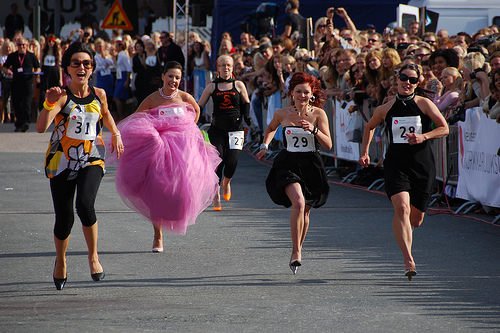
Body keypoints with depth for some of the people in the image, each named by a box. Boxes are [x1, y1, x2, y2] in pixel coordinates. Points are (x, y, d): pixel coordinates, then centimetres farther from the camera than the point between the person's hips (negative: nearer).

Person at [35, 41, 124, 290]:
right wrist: (49, 104, -39)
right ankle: (60, 260, 31)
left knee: (85, 205, -25)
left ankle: (93, 255, -5)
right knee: (64, 219, 1)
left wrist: (115, 134, 21)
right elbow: (41, 128, -26)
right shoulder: (62, 97, -10)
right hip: (62, 161, -1)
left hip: (92, 159, 1)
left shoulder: (98, 95, 4)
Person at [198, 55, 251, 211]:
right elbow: (199, 106, 8)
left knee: (231, 162, -12)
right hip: (217, 128, 0)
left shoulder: (238, 85, 6)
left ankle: (227, 182, 23)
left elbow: (246, 103, 19)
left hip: (235, 128, 0)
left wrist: (246, 116, 4)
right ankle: (216, 197, -4)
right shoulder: (212, 87, 5)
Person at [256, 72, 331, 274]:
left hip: (311, 165, 2)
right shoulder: (282, 114, -1)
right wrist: (265, 146, 10)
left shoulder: (318, 114, -3)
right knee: (298, 203, -24)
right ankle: (296, 252, -18)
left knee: (305, 211, 12)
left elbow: (328, 145, -8)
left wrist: (314, 130, -22)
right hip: (289, 164, -2)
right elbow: (271, 129, 23)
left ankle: (298, 249, 35)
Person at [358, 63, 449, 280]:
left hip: (422, 166, 1)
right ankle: (408, 260, -26)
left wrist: (423, 136, -14)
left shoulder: (424, 104, -1)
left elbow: (444, 128, 2)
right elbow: (369, 127, 23)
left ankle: (405, 235, 45)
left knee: (416, 219, 8)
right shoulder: (386, 109, 4)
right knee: (402, 208, -23)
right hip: (396, 165, -1)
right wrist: (365, 152, 15)